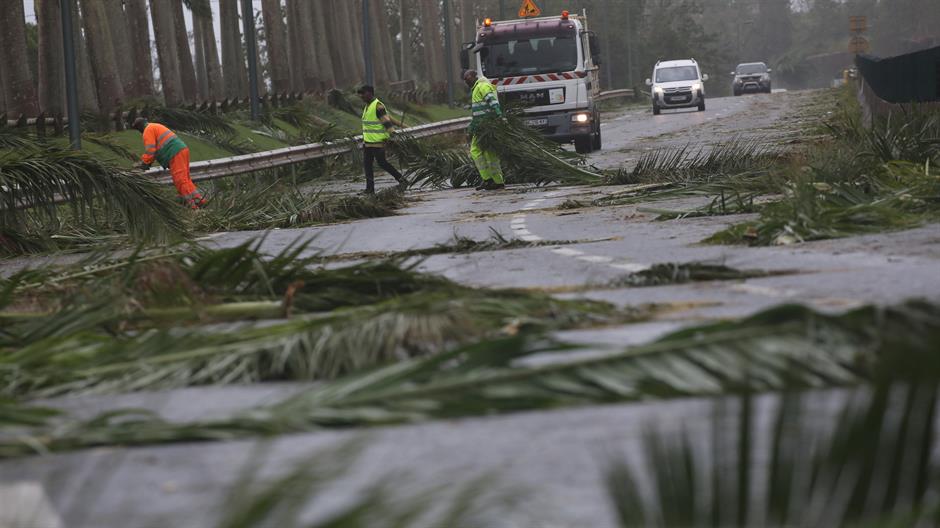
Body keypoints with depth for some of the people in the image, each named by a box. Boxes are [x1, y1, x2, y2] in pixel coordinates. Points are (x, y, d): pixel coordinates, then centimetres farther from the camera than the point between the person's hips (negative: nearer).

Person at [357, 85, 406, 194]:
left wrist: (389, 135, -20)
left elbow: (386, 121, -16)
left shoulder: (378, 106, -14)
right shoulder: (367, 107, 15)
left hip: (378, 142, -9)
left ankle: (400, 179, 10)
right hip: (367, 142, 9)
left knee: (382, 162, -4)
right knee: (367, 164, 4)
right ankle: (370, 188, 5)